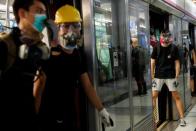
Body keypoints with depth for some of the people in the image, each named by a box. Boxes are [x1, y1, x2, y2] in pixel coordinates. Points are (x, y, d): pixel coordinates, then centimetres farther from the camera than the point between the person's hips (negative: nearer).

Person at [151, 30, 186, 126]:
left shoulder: (174, 48, -4)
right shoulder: (156, 48, -3)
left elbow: (177, 63, 1)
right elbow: (152, 63, 1)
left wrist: (176, 77, -3)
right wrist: (152, 77, -1)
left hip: (171, 76, 0)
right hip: (158, 76, 1)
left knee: (176, 97, 4)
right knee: (153, 96, 0)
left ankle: (182, 118, 13)